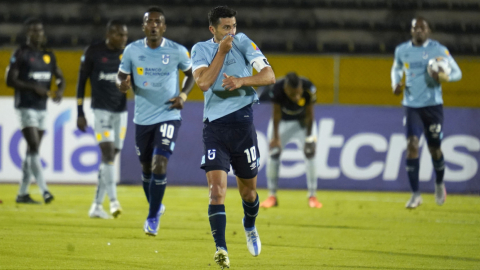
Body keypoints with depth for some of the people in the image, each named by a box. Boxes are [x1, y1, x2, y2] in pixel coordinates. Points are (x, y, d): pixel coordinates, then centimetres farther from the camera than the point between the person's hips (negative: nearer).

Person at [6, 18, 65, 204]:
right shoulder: (21, 54, -7)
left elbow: (60, 77, 17)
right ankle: (44, 191, -23)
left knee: (32, 151, 8)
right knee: (34, 148, -15)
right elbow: (10, 80, -11)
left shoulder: (48, 55, 12)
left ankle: (22, 193, 14)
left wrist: (60, 91, -5)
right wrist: (34, 88, -19)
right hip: (26, 107, -7)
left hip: (42, 107, 7)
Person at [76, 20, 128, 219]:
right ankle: (113, 201, -22)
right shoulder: (93, 52, -6)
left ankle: (97, 205, 11)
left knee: (111, 157, 4)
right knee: (108, 152, -18)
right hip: (101, 110, -4)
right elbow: (81, 82, 0)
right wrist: (80, 114, -2)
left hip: (120, 111, 4)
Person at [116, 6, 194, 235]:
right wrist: (123, 84, -18)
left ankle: (153, 217, -5)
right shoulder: (132, 50, -3)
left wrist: (183, 95, -6)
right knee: (146, 167, 13)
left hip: (168, 116, -3)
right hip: (143, 119, 3)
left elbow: (191, 73, 11)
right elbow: (121, 76, 7)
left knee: (160, 165, -16)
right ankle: (156, 207, 39)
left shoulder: (177, 51, -6)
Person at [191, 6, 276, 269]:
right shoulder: (201, 49, 2)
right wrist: (222, 51, -15)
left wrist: (241, 81, -23)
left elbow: (269, 76, -7)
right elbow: (203, 82, -15)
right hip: (214, 126, -1)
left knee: (248, 190, 13)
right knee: (217, 188, -16)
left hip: (242, 123, 1)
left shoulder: (243, 42, 0)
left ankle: (250, 227, 45)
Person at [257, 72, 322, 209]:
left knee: (310, 151, -12)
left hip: (303, 121, 0)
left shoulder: (308, 89, -34)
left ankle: (312, 196, -4)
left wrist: (308, 137, -18)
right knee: (274, 152, -7)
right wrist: (275, 137, -17)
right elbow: (276, 114, -22)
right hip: (283, 121, 0)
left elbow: (309, 114, -21)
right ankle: (272, 196, 3)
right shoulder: (276, 89, -35)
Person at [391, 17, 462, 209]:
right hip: (411, 106, 1)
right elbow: (396, 69, 23)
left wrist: (445, 77, -22)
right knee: (411, 145, -13)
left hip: (433, 105, -1)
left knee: (434, 148, 6)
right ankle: (415, 195, -10)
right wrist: (396, 83, 1)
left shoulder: (439, 50, -5)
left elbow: (457, 72, 1)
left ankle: (439, 184, 36)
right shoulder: (401, 51, 4)